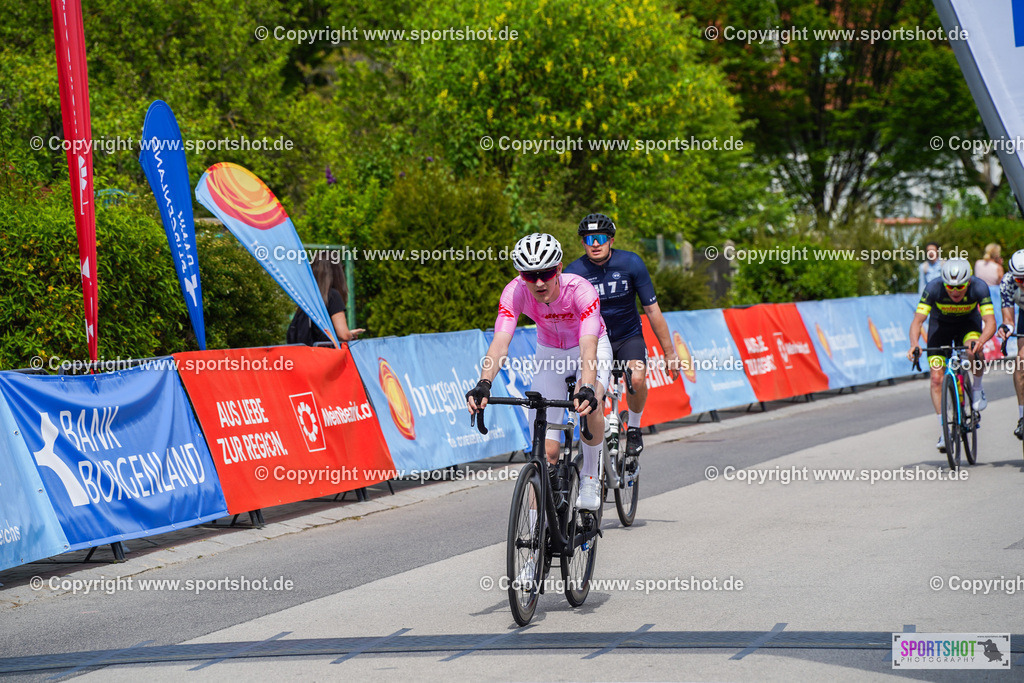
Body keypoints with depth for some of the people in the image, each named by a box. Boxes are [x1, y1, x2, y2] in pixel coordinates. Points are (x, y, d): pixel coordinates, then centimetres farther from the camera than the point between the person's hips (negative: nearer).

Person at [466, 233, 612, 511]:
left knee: (590, 406, -35)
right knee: (546, 450, -7)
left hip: (588, 348, -2)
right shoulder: (515, 292, -28)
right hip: (550, 353, 2)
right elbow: (500, 342, -38)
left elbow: (589, 347, -47)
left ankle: (589, 478, -10)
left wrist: (586, 390, -64)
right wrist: (483, 384, -55)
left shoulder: (580, 290, -36)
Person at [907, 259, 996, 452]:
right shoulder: (934, 289, -32)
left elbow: (990, 322, -36)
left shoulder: (979, 287, -32)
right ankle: (944, 432, -3)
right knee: (937, 377, -12)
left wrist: (980, 341, -57)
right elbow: (917, 321, -34)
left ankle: (977, 389, -5)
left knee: (973, 351, -34)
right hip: (941, 323, 0)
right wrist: (914, 345, -52)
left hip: (968, 322, 0)